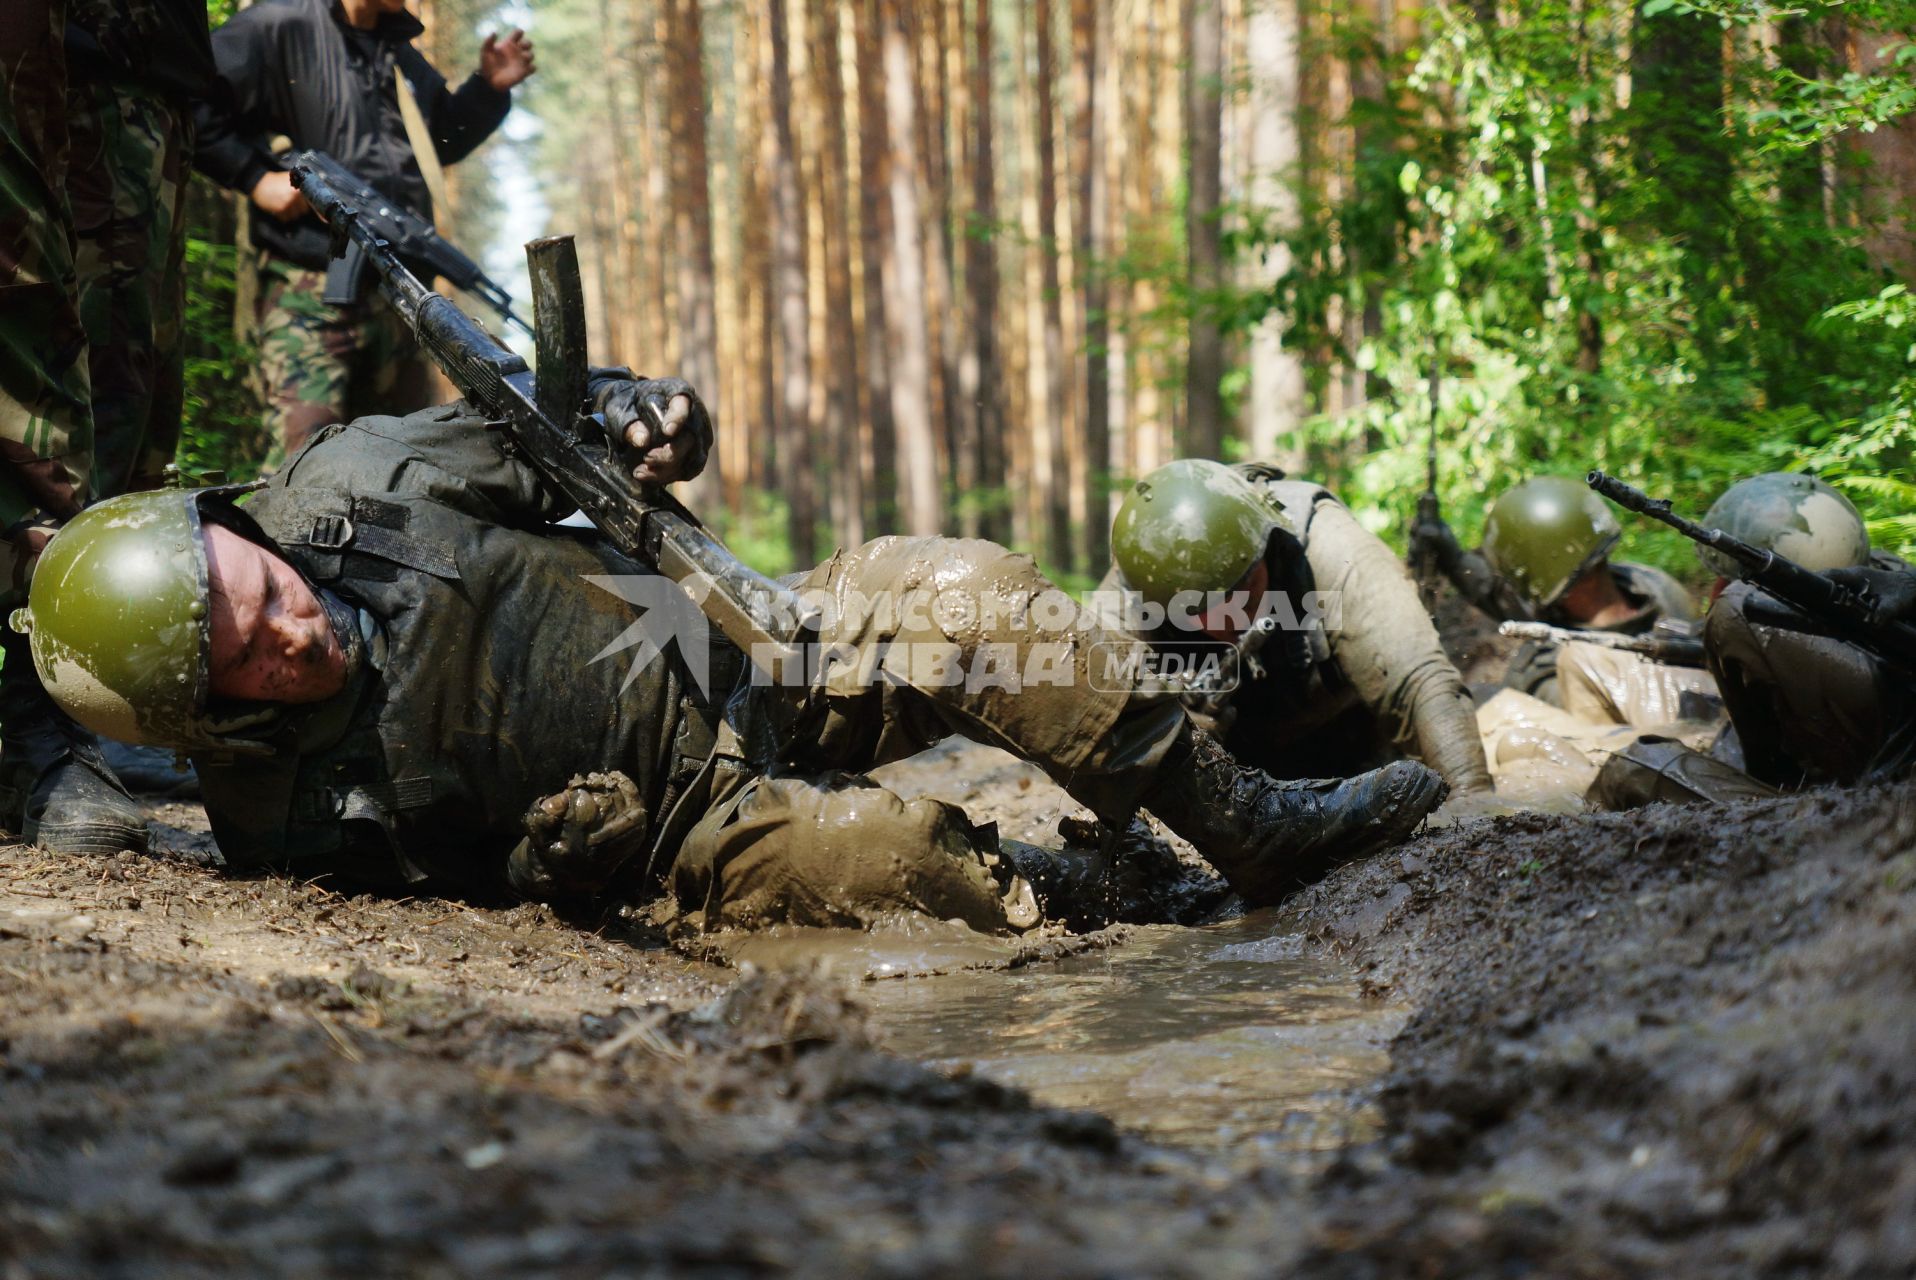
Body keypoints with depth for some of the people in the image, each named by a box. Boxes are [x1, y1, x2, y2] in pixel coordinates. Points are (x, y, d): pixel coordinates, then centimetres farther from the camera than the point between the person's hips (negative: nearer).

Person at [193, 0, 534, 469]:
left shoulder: (400, 51, 20)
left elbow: (444, 140, 33)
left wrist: (489, 88, 17)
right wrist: (257, 177, -13)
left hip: (398, 297, 7)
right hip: (311, 293, -7)